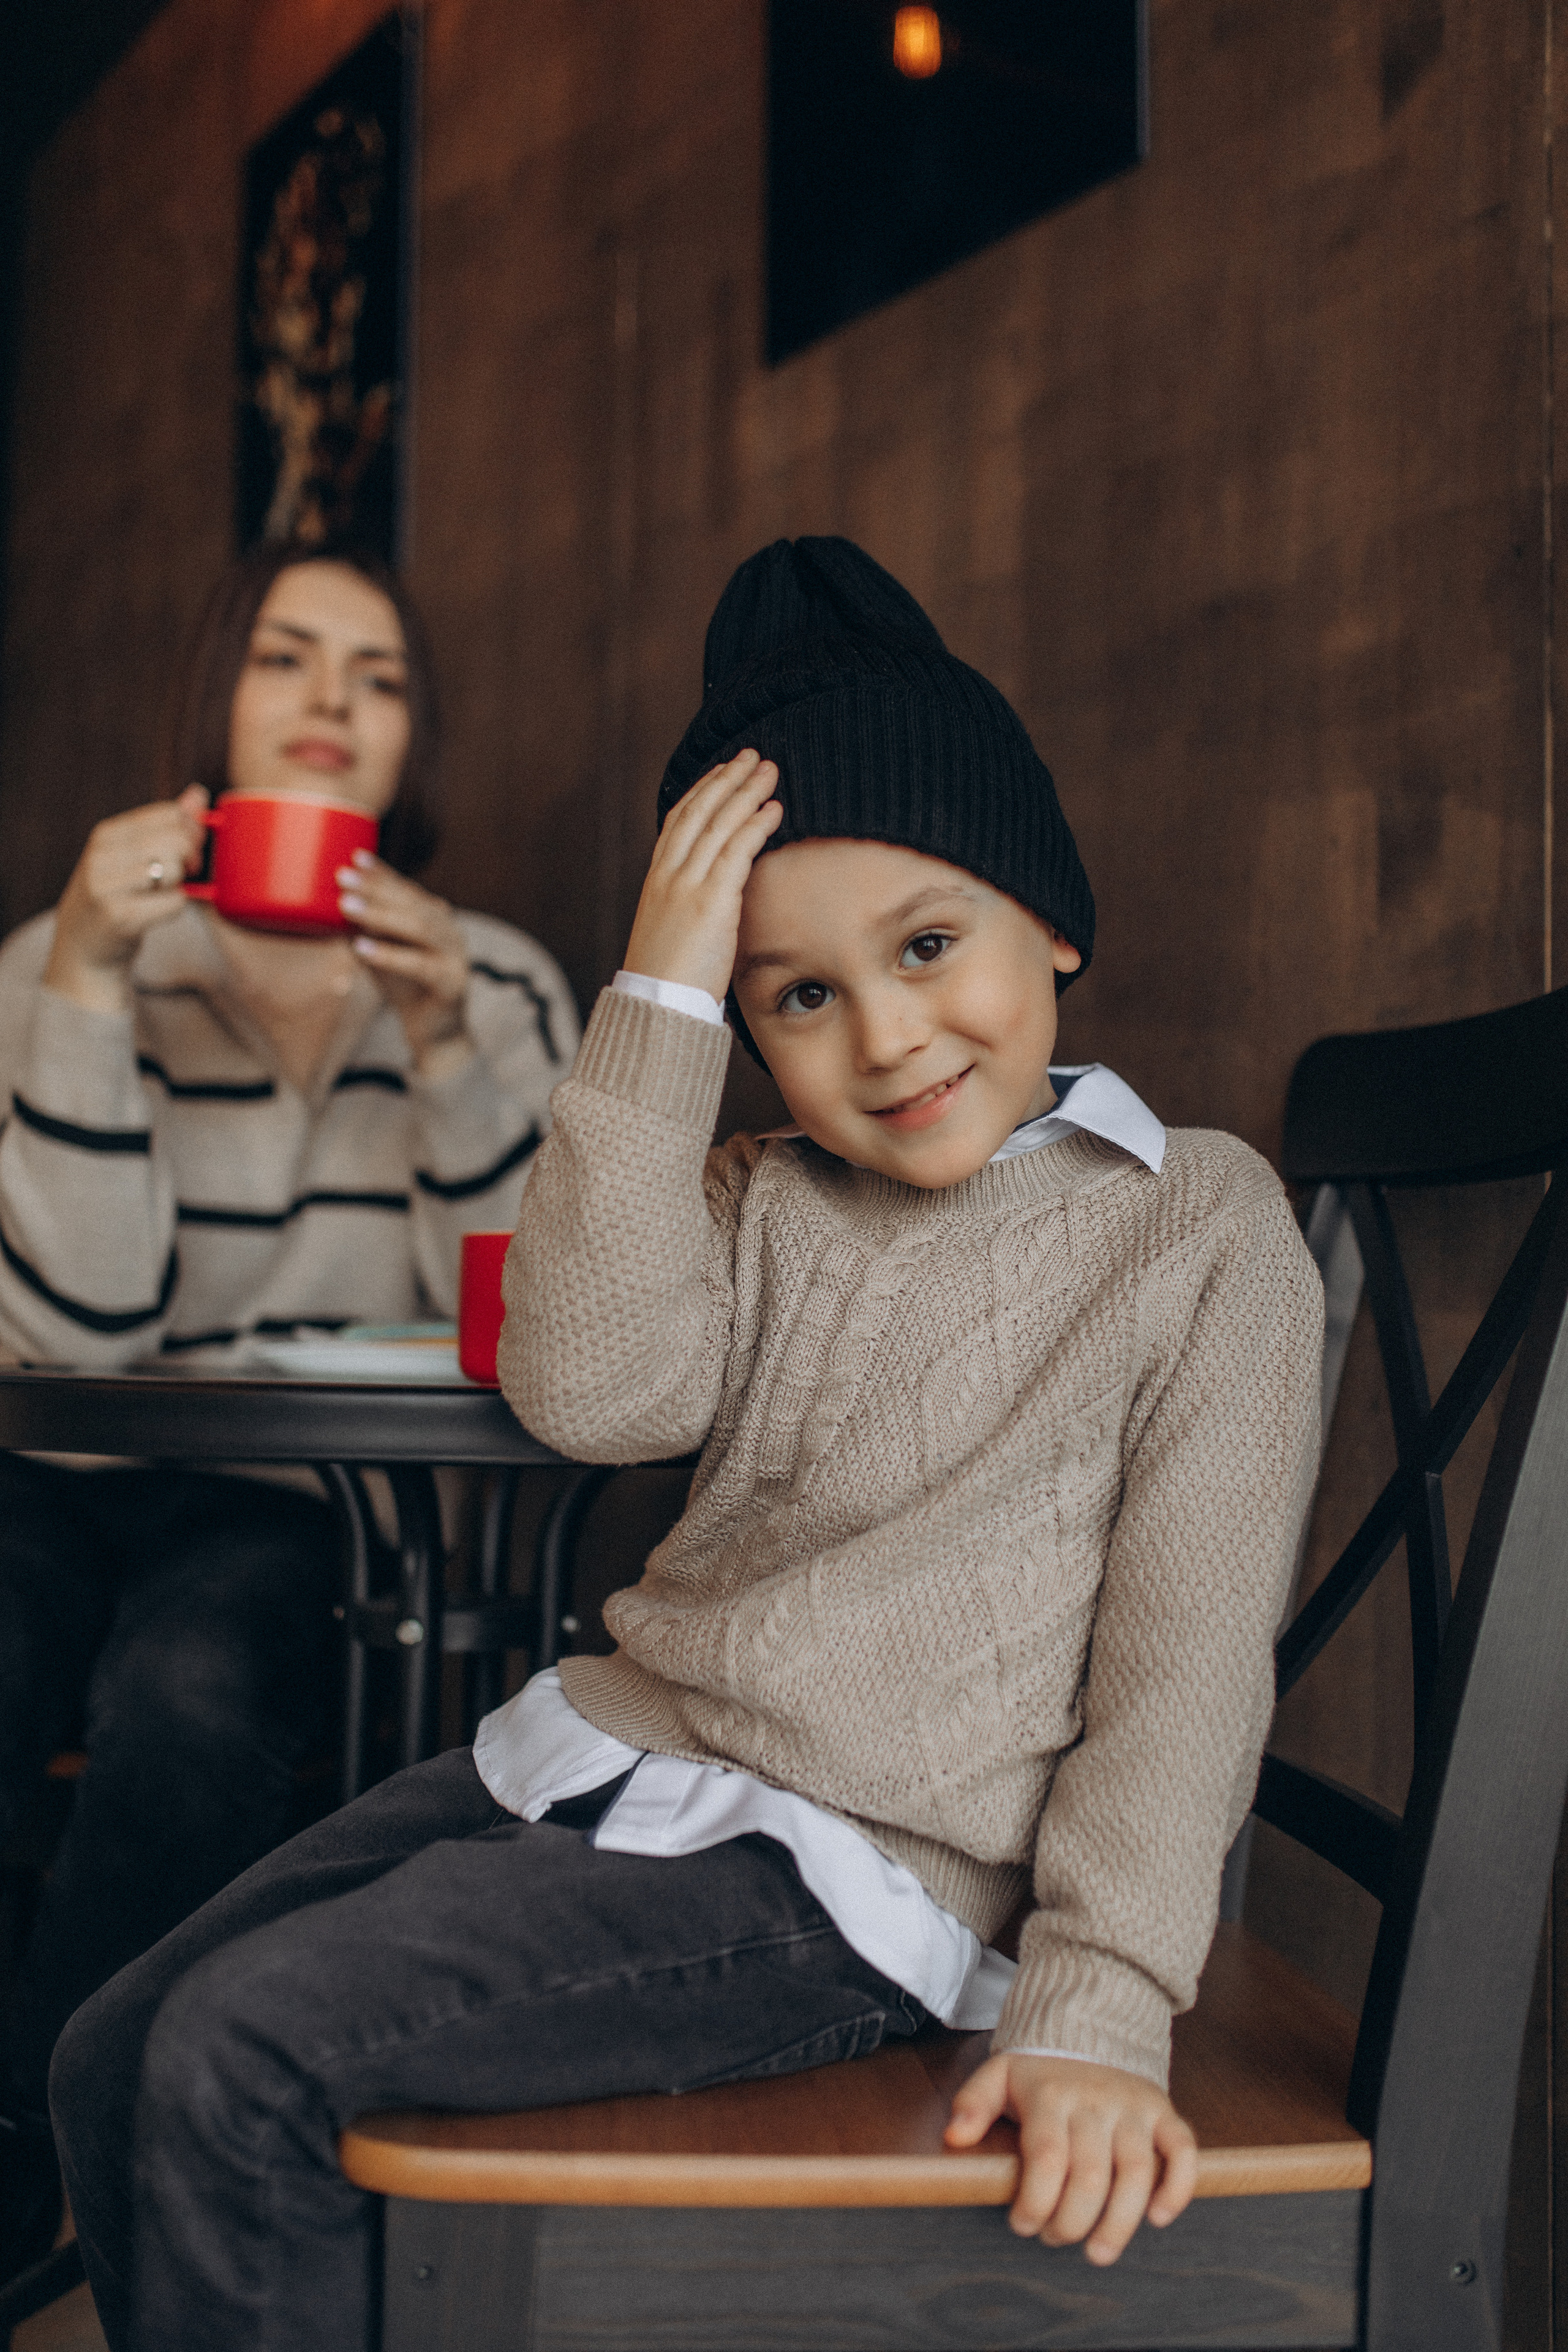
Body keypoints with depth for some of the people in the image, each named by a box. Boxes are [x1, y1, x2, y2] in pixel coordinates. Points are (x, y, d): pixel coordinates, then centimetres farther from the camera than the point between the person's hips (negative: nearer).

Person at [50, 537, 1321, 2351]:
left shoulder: (1204, 1222, -4)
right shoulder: (760, 1204, 10)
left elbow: (1185, 1655, -7)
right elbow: (593, 1392, -10)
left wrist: (1096, 2010, -14)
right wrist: (655, 1006, -11)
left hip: (830, 1870, -6)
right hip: (596, 1756, 6)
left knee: (247, 2053, -18)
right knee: (115, 2061, 3)